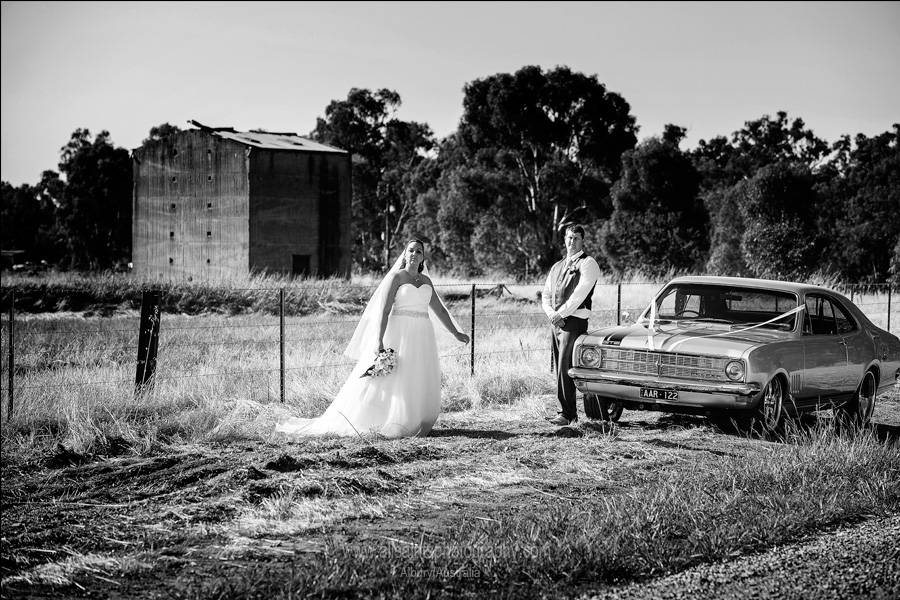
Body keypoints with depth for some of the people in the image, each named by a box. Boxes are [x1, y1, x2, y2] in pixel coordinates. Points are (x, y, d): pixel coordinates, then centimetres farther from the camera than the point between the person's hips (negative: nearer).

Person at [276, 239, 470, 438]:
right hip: (399, 334, -6)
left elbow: (439, 310, 25)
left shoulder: (425, 280, 16)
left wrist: (456, 333, 27)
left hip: (421, 339, 6)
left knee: (419, 388, 1)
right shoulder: (395, 277, -3)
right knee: (388, 382, -10)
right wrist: (378, 340, -21)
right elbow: (383, 310, -11)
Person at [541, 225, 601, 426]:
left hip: (574, 321, -7)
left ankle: (567, 414, -13)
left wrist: (561, 313, -13)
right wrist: (551, 313, -2)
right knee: (560, 368, 5)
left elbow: (580, 294, -13)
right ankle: (570, 411, 9)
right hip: (556, 321, 7)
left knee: (565, 368, -13)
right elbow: (545, 295, 17)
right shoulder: (557, 267, 21)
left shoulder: (588, 264, -1)